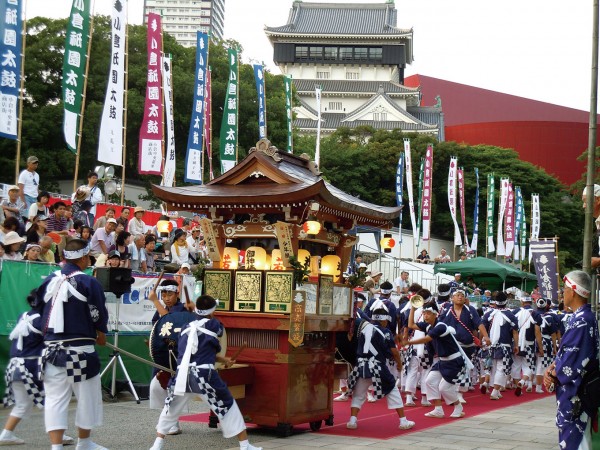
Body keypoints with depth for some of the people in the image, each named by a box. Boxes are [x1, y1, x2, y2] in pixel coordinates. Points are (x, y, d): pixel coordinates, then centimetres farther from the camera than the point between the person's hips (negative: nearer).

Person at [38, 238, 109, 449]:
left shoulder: (49, 280, 5)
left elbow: (39, 309, 12)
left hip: (52, 349, 4)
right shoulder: (88, 282, -9)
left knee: (55, 399, 6)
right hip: (80, 350, -4)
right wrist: (101, 336, 15)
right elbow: (99, 316, -4)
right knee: (87, 397, 13)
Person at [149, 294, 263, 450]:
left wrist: (222, 360, 29)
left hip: (182, 375, 4)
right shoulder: (214, 325, 3)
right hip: (204, 375, -4)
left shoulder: (186, 328, 17)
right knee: (228, 407, 9)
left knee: (170, 409, 22)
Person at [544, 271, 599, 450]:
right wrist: (552, 368, 0)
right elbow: (565, 351, 15)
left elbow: (571, 360, -21)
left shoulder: (582, 321, -21)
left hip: (576, 391, -10)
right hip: (572, 388, 10)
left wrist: (552, 374, -5)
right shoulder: (581, 317, 10)